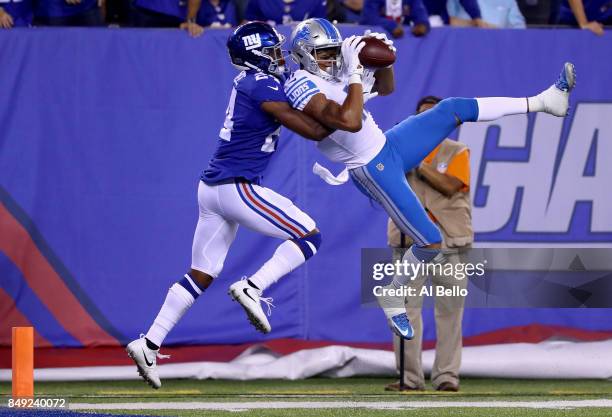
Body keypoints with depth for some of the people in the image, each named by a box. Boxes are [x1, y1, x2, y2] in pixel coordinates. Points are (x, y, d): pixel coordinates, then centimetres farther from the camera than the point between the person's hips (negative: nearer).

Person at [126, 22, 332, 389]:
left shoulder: (249, 82, 12)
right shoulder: (264, 88, -14)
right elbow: (315, 131, -17)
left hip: (212, 189, 9)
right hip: (238, 188, -9)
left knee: (200, 276, 13)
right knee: (309, 237, -3)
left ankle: (149, 344, 9)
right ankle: (253, 288, -14)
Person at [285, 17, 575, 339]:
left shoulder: (334, 74, 4)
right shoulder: (301, 86, -23)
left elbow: (386, 88, 17)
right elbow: (349, 121, -36)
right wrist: (354, 74, -31)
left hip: (389, 144, 9)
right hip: (373, 171, -9)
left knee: (452, 110, 4)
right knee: (431, 243, -8)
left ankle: (544, 101, 12)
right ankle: (392, 297, 15)